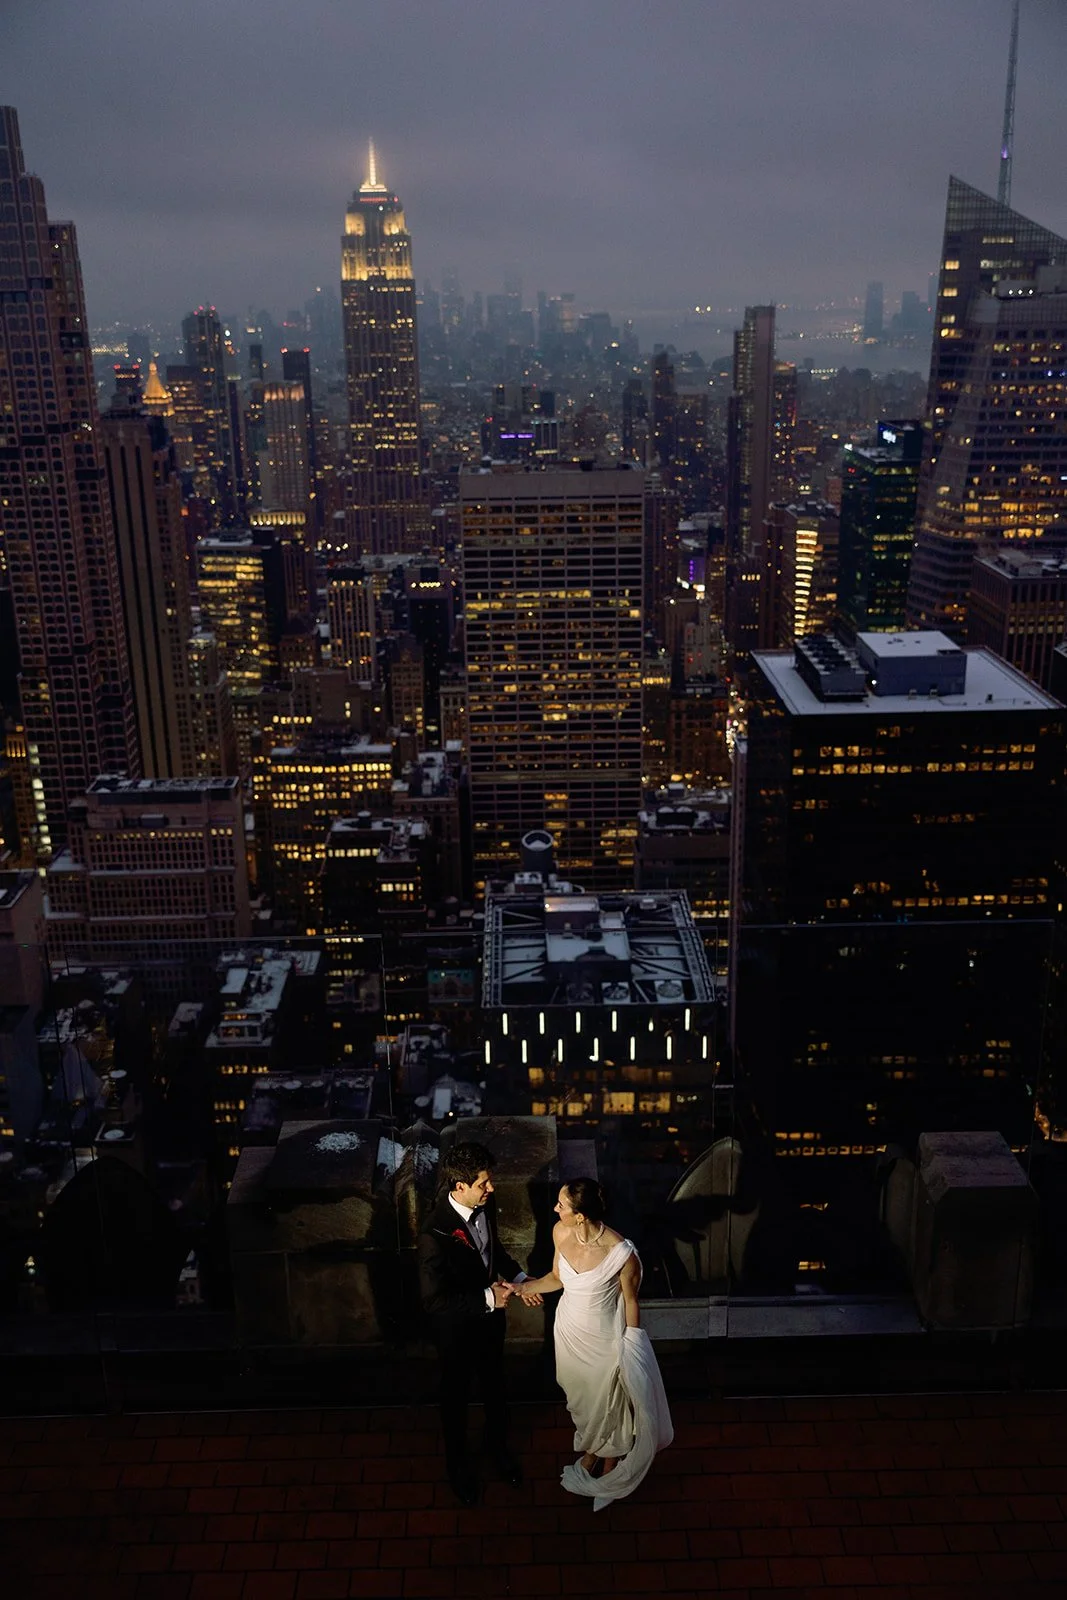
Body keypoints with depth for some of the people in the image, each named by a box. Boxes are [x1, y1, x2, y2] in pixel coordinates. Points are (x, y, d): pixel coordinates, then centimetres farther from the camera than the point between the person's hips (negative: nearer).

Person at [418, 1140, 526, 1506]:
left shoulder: (483, 1203, -18)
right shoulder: (435, 1234, -38)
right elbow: (434, 1300, -30)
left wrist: (516, 1276, -8)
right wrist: (487, 1298, -30)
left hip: (490, 1315, 6)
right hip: (457, 1328, -6)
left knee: (494, 1386, 29)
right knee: (456, 1395, 23)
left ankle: (498, 1447, 58)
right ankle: (458, 1463, 50)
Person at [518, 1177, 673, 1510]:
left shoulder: (620, 1253, -34)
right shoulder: (560, 1233, -20)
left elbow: (630, 1301, -17)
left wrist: (629, 1349, -8)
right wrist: (528, 1286, -15)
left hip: (603, 1337, -4)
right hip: (569, 1330, 4)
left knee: (608, 1405, 22)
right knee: (580, 1398, 28)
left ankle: (609, 1468, 51)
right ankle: (591, 1451, 58)